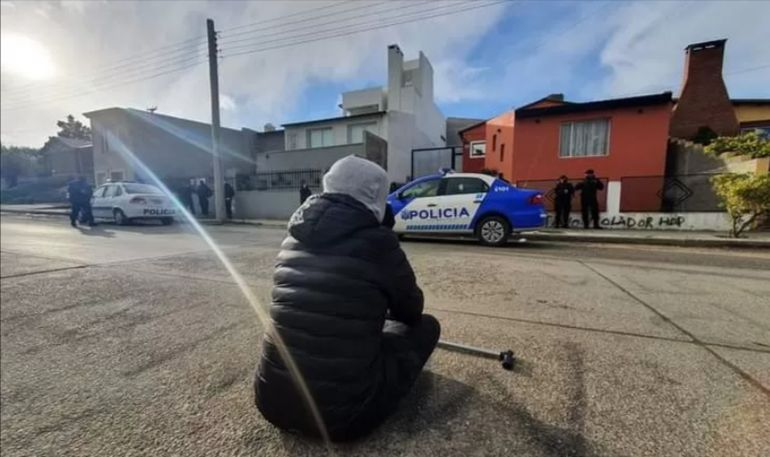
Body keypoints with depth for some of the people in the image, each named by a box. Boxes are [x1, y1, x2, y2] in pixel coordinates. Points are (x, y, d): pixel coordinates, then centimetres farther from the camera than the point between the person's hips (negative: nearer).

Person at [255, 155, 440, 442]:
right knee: (426, 326, 11)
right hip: (340, 412, -6)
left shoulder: (295, 238, 1)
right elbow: (411, 310, 2)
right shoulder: (377, 241, -16)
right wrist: (384, 309, 24)